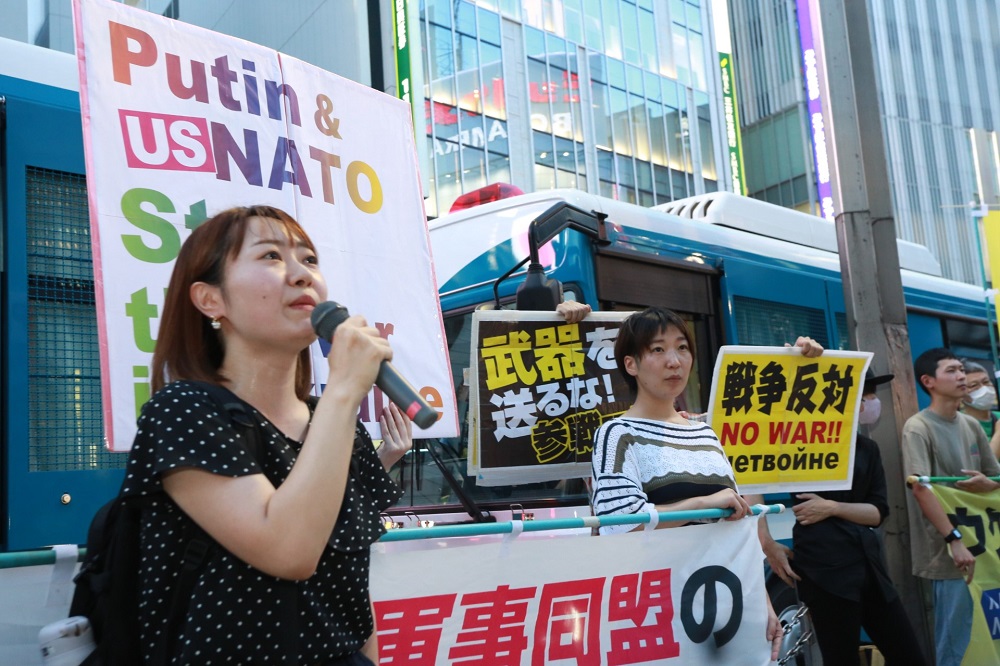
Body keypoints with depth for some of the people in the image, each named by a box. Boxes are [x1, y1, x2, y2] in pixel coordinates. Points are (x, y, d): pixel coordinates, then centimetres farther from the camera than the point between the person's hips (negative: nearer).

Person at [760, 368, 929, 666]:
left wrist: (832, 507, -8)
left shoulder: (867, 448, 16)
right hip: (824, 566, -7)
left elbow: (879, 511, 9)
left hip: (868, 563, 7)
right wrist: (769, 546, -15)